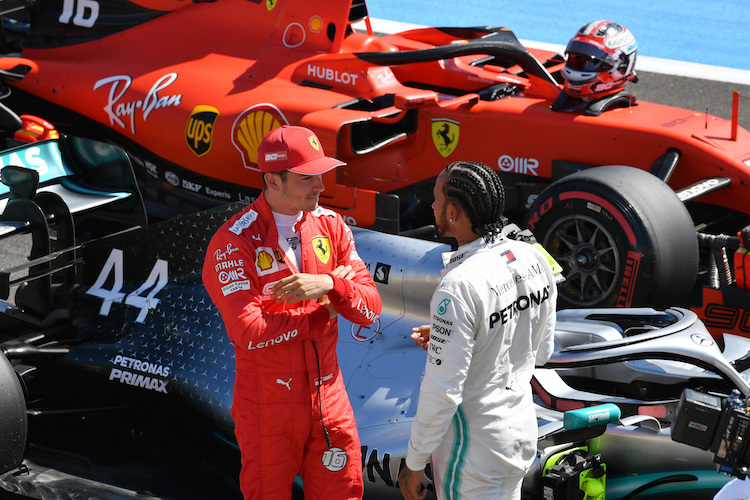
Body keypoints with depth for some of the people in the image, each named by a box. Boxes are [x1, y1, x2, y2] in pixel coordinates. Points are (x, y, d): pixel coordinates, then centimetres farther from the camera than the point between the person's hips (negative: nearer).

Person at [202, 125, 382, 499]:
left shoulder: (330, 225, 4)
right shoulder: (233, 242, -13)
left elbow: (370, 310, -1)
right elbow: (249, 332, -23)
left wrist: (328, 284, -22)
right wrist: (323, 311, -12)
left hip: (329, 399, 5)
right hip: (268, 408, -5)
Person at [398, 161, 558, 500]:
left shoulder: (459, 287, -28)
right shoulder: (534, 259, -3)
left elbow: (443, 392, -24)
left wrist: (414, 463, -11)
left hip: (475, 447, -8)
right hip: (523, 430, 8)